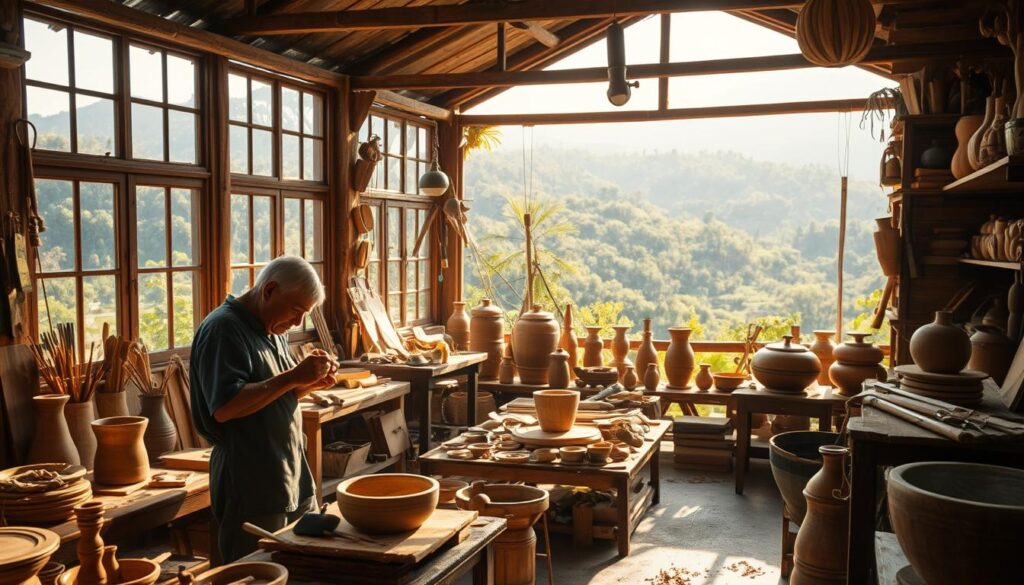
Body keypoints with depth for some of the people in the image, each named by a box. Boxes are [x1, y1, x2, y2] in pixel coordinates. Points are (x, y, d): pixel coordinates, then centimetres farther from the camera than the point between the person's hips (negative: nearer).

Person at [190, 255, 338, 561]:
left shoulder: (272, 330, 14)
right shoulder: (223, 329, -14)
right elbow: (224, 407, -24)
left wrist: (310, 383, 2)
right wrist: (293, 377, -23)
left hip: (294, 479, 9)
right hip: (253, 490, -9)